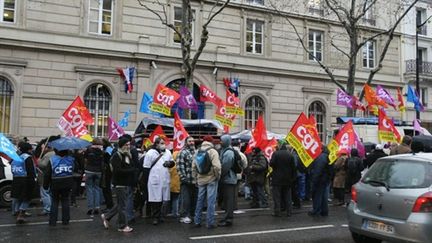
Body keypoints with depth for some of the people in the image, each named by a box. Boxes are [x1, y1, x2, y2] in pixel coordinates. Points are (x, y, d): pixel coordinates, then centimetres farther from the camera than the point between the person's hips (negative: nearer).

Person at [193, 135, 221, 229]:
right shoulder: (213, 151, -10)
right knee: (211, 201, 1)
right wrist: (218, 176, -4)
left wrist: (195, 177, 17)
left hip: (201, 180, 5)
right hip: (211, 179, -5)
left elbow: (193, 166, 9)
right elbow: (216, 166, -19)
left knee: (200, 200, 14)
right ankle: (210, 222, 5)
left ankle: (197, 221, 20)